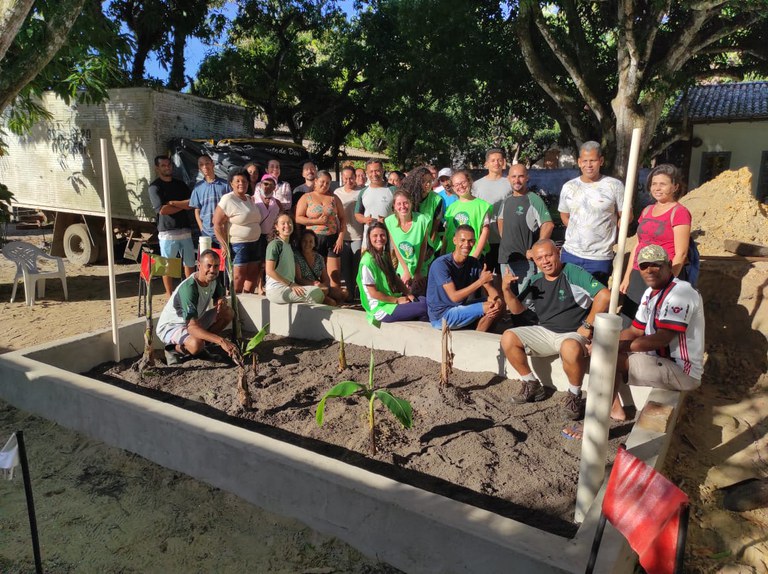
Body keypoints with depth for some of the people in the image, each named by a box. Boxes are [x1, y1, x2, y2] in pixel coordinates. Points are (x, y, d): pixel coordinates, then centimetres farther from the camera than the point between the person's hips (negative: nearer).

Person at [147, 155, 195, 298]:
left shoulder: (180, 184, 14)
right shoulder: (155, 187, -2)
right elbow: (162, 210, -14)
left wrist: (173, 203, -10)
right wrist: (183, 205, -5)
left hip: (185, 230, 5)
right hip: (167, 232, -5)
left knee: (190, 263, 9)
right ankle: (169, 295, 13)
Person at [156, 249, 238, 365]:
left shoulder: (213, 279, -10)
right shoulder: (188, 288, -33)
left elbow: (220, 296, 12)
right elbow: (192, 327, -40)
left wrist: (222, 300, -16)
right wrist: (221, 341, -50)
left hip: (194, 321, 8)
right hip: (170, 327, -8)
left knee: (228, 312, -6)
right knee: (196, 344, -37)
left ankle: (201, 345, 4)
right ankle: (174, 349, -3)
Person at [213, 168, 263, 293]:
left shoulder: (250, 199, 13)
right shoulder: (228, 200, -10)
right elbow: (217, 224, -14)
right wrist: (225, 246, -18)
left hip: (254, 244, 8)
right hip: (237, 245, -7)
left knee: (253, 276, 10)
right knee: (238, 277, -9)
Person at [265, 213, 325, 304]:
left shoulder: (289, 245, 19)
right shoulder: (274, 244, -7)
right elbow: (269, 271, -16)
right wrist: (291, 285, -16)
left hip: (288, 287, 8)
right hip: (276, 289, -8)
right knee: (317, 293, -21)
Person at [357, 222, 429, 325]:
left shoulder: (385, 256, 10)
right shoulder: (367, 262, -16)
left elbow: (396, 279, 15)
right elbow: (373, 293, -16)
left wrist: (408, 294, -1)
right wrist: (397, 300, -11)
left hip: (392, 298, 8)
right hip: (380, 308, -8)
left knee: (424, 300, -9)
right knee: (423, 308, -17)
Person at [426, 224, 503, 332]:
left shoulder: (473, 263, 1)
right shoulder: (440, 264, -21)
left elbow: (490, 287, -1)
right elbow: (454, 296, -25)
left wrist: (498, 301, -24)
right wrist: (481, 281, -26)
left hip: (460, 308, 7)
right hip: (441, 317, -7)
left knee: (499, 305, -1)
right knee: (489, 307, -17)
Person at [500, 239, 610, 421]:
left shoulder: (573, 273, -12)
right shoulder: (535, 281, 7)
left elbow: (605, 295, -21)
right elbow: (517, 309, 11)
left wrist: (587, 326, -18)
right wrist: (506, 290, -9)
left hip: (573, 334, -6)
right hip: (544, 332, 6)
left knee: (571, 348, -40)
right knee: (508, 338, -13)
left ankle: (574, 395, -12)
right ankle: (531, 385, 4)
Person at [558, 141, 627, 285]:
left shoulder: (615, 186, -6)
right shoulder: (568, 187, 4)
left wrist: (605, 232, 2)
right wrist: (578, 232, 7)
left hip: (600, 258, -3)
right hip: (570, 254, 3)